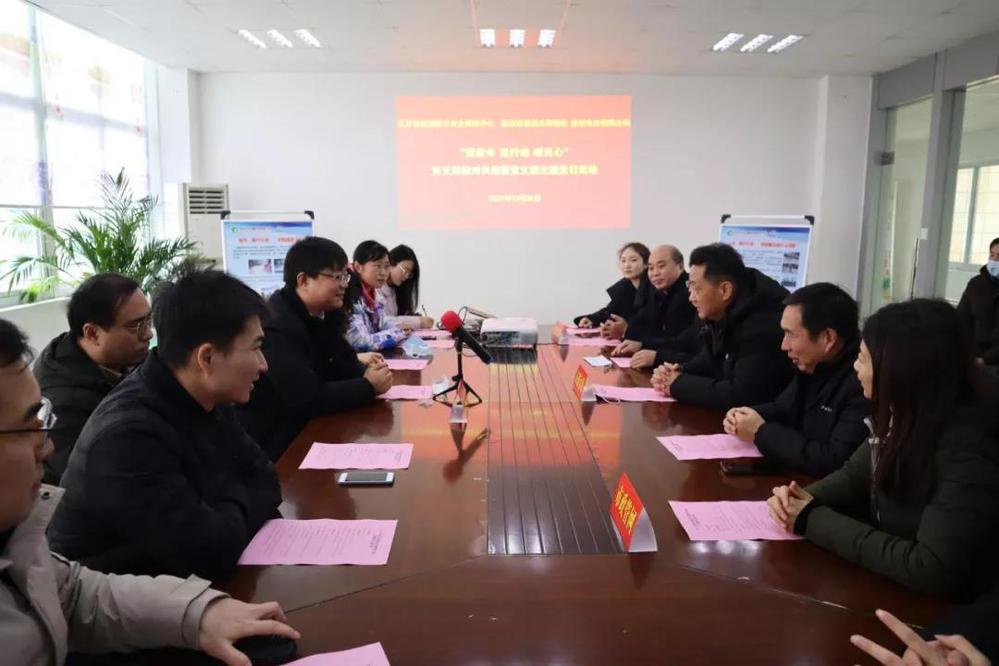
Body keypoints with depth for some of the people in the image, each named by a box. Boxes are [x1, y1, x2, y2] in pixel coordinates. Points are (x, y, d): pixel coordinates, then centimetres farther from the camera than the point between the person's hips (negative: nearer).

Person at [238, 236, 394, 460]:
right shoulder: (276, 327, -25)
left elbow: (338, 367, 5)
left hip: (301, 428, 8)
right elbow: (308, 399, -29)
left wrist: (365, 372, -17)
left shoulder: (323, 314, 4)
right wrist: (369, 386, -20)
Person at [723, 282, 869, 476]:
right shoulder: (811, 365, 3)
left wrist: (761, 433, -19)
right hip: (798, 481, 7)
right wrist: (747, 416, -5)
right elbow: (781, 409, 17)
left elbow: (834, 462, -29)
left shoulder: (863, 384, -26)